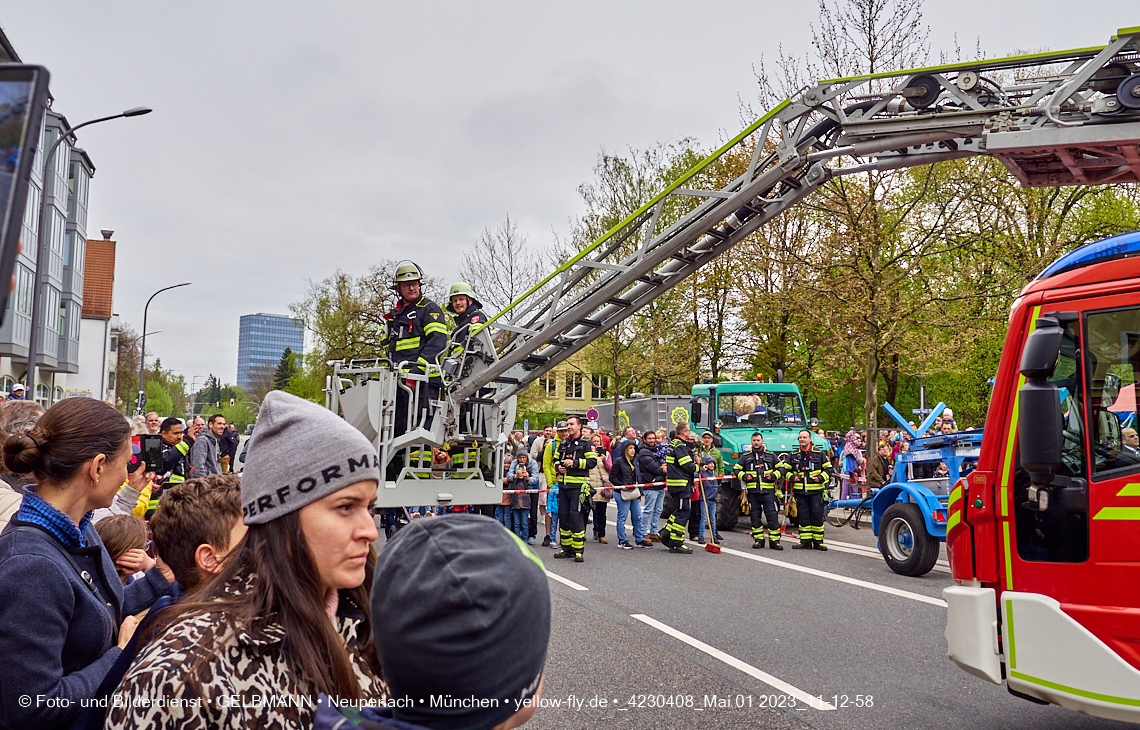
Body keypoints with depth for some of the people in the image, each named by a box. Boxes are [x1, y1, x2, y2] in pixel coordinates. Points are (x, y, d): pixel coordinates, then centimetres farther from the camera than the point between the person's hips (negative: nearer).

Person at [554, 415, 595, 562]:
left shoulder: (587, 444, -1)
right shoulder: (563, 444, 18)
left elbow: (592, 462, -11)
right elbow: (556, 460, 26)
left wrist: (574, 462, -16)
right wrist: (558, 467, 4)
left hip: (578, 486, -6)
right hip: (563, 485, 6)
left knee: (575, 516, -9)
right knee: (563, 516, 9)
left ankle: (579, 550, -1)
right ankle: (567, 548, 20)